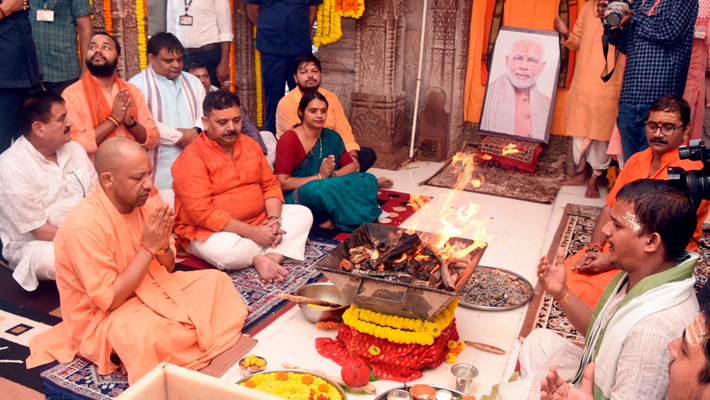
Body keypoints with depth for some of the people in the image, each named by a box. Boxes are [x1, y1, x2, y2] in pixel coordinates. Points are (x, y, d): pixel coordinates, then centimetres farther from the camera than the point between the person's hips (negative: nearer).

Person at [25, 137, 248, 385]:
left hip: (152, 289, 8)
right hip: (102, 316, -8)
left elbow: (166, 267, 5)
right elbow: (110, 300, -26)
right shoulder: (85, 225, -28)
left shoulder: (143, 201, -6)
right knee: (143, 335, -39)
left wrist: (162, 246, -19)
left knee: (217, 281, 1)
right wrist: (148, 248, -27)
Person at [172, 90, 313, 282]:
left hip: (258, 221, 7)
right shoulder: (191, 159, -17)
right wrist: (252, 233, -25)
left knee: (303, 214, -2)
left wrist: (273, 220, -13)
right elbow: (202, 213, -24)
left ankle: (270, 257, -26)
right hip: (210, 231, -7)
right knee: (226, 252, -38)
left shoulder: (249, 144, 5)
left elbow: (270, 185, 7)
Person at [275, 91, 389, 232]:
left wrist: (332, 174, -11)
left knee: (368, 180, -14)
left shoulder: (331, 137, 7)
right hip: (294, 196, -6)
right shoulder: (289, 140, -10)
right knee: (322, 190, -40)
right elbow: (282, 183, -16)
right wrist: (320, 176, -18)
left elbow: (352, 166, 11)